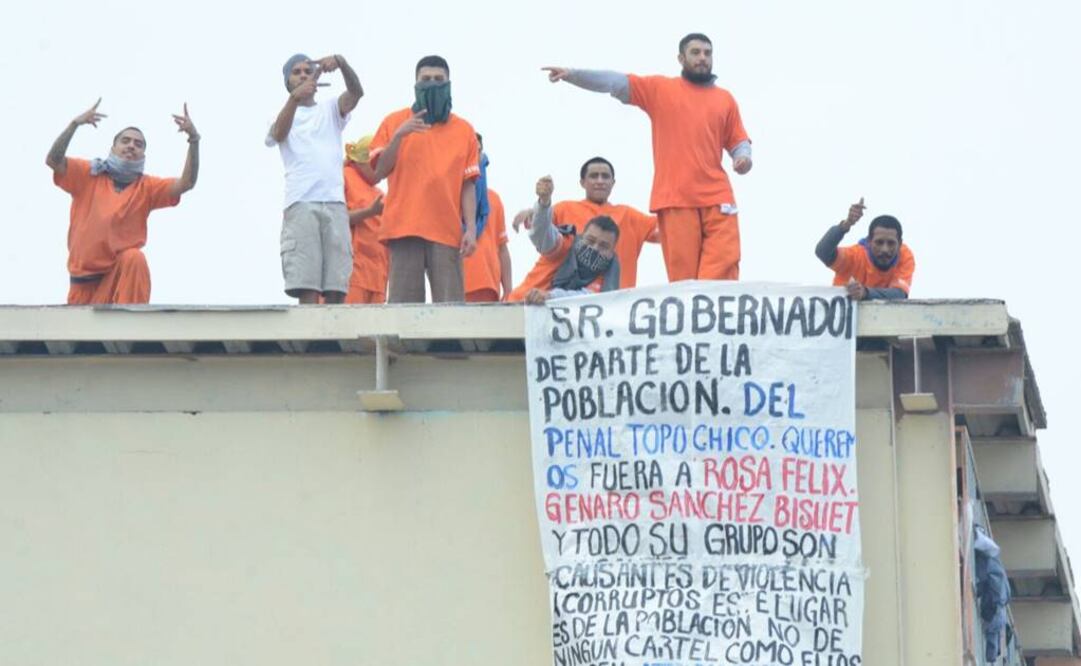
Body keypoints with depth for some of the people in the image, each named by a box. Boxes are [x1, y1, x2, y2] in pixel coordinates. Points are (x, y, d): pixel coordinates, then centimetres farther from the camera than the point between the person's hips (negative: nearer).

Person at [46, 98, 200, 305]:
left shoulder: (146, 187, 0)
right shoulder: (89, 175, 0)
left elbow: (186, 183, -12)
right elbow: (53, 160, -13)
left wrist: (193, 140, -25)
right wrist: (75, 124, -26)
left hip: (122, 272, -1)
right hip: (84, 275, 2)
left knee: (135, 259, -33)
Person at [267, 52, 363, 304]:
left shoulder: (330, 110, 21)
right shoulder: (284, 115, 15)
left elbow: (356, 93, 0)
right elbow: (279, 133, -9)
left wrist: (341, 63, -21)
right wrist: (294, 97, -28)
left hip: (335, 204, 2)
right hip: (301, 205, -2)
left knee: (337, 290, -6)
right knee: (307, 290, -13)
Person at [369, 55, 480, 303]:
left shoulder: (463, 130, 14)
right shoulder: (395, 122, 12)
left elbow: (468, 185, 10)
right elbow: (379, 172, 5)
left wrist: (471, 229, -1)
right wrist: (398, 136, -8)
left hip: (448, 231, 1)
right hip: (404, 227, -1)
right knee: (403, 304, -8)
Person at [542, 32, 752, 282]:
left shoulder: (725, 99, 15)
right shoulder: (660, 89, 9)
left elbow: (738, 141, 17)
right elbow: (616, 82, 1)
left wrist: (743, 157, -6)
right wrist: (572, 74, -9)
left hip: (717, 199, 2)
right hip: (675, 199, -2)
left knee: (723, 267, -10)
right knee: (683, 274, -3)